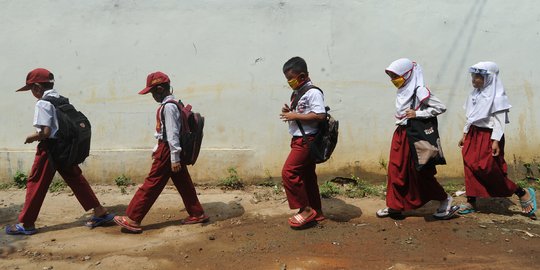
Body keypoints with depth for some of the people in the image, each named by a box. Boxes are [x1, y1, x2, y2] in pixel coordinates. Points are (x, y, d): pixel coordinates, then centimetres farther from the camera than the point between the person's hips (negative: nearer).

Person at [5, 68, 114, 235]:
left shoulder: (42, 104, -14)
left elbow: (45, 132, -21)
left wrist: (31, 137, -1)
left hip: (49, 148, -7)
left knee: (36, 184, 4)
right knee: (76, 179, 11)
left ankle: (26, 223, 14)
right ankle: (100, 212, 11)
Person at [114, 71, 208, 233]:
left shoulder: (168, 106, -17)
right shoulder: (171, 105, 14)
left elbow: (172, 134, -21)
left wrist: (174, 158, -21)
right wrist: (156, 149, 25)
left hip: (168, 151, -10)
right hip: (166, 148, 10)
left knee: (151, 185, -4)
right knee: (183, 184, 12)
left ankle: (132, 219, 4)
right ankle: (197, 214, 19)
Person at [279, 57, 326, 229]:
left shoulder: (313, 92, -15)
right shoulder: (297, 93, 13)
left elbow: (320, 115, -25)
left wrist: (295, 116, -21)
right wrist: (288, 112, 1)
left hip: (306, 141, -10)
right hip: (299, 140, 10)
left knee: (289, 172, -12)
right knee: (307, 176, 14)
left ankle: (306, 209, -1)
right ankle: (316, 212, 24)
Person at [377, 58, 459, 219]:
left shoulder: (419, 91, -14)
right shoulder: (403, 91, 9)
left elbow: (441, 108, -17)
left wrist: (417, 114, -19)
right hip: (400, 135, 8)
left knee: (420, 172, 1)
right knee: (396, 171, 9)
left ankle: (445, 200, 19)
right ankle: (395, 206, 20)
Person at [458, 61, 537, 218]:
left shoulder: (497, 96, -12)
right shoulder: (475, 94, 9)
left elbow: (499, 121, -16)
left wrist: (496, 141, -21)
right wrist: (465, 135, 16)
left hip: (488, 137, -7)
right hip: (473, 135, 7)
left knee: (488, 170, -7)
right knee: (470, 169, 5)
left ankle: (523, 194, 11)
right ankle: (471, 203, 15)